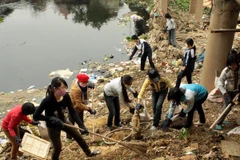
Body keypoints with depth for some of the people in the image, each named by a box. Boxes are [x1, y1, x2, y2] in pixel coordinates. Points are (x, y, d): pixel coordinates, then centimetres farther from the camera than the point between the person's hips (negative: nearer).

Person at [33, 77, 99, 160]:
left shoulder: (66, 96, -21)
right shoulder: (47, 100, -34)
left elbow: (72, 112, -16)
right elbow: (35, 116, -29)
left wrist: (82, 125, -25)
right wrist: (51, 118, -36)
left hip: (63, 121, 6)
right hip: (53, 127, -6)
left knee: (79, 137, 20)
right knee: (58, 148, 8)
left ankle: (88, 153, 47)